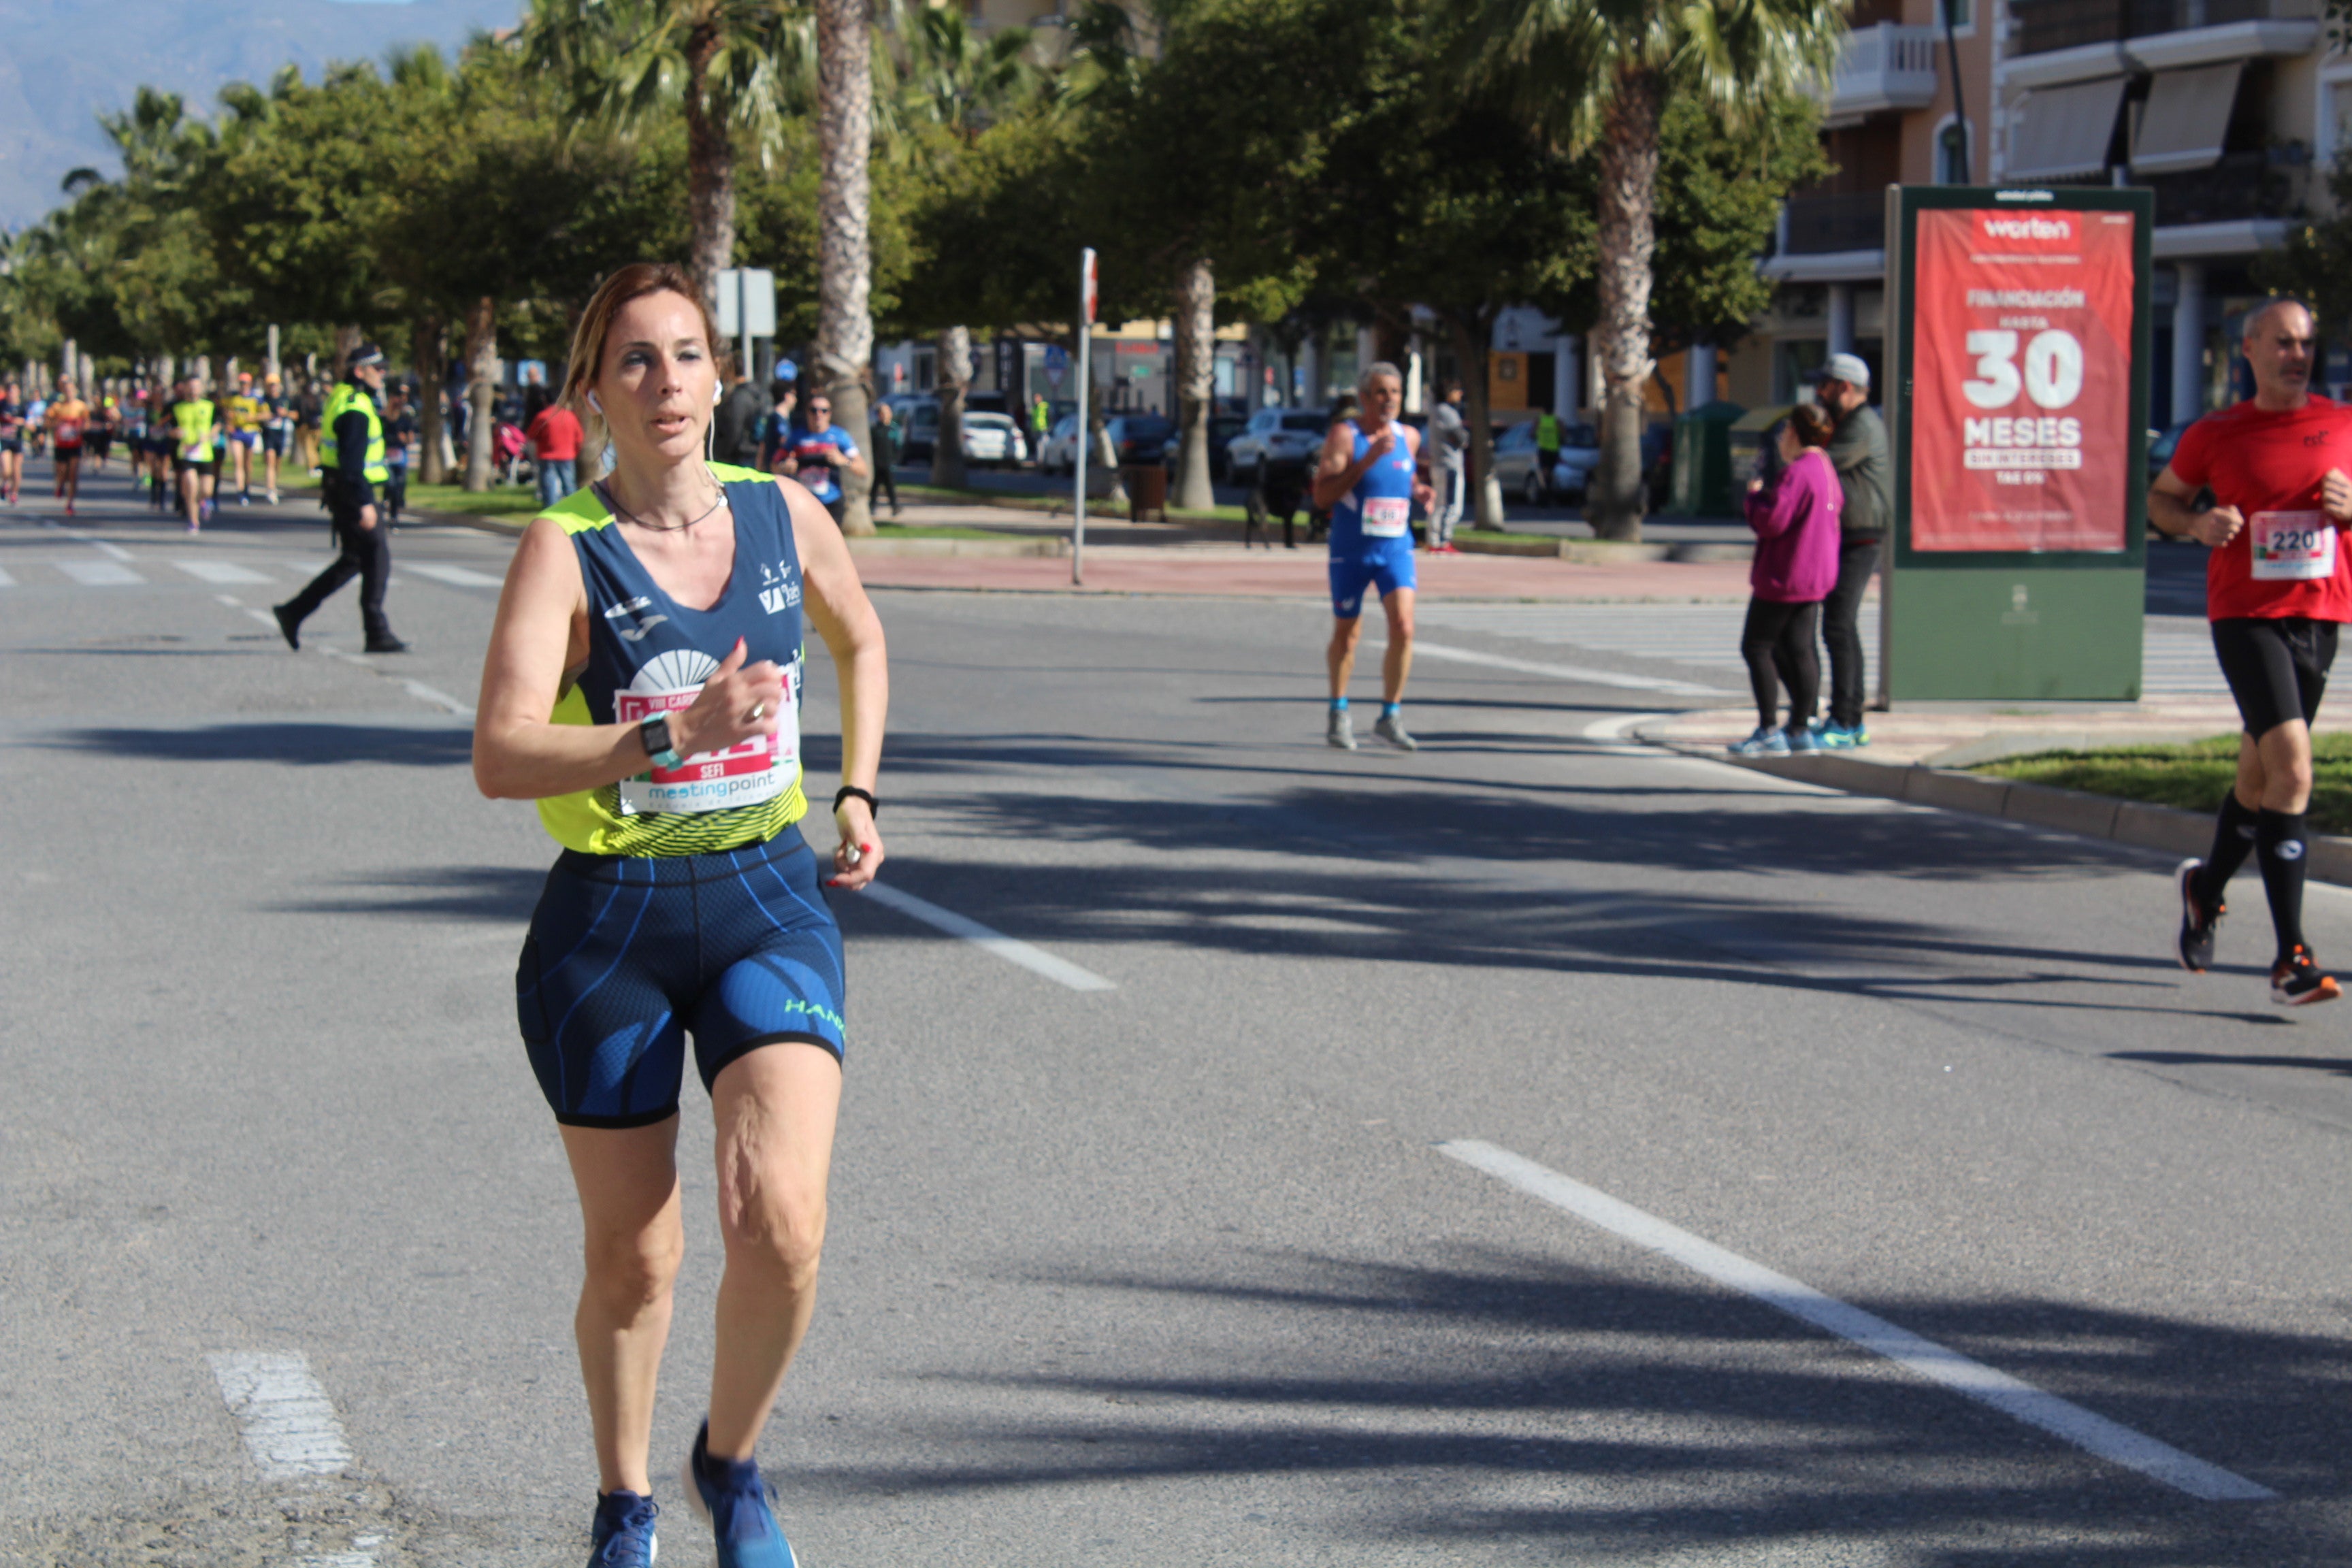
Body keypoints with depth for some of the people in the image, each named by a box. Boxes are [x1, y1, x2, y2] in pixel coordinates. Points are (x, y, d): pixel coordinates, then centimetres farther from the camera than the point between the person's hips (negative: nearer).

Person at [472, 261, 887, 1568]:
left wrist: (858, 796, 17)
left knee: (783, 1223, -17)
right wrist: (675, 737, -30)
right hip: (611, 921, -2)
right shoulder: (565, 550, -8)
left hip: (770, 898, 2)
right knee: (634, 1257, 9)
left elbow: (862, 639, 25)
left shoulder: (786, 516, 3)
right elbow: (500, 756, -20)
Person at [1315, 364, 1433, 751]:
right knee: (1347, 634, 9)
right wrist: (1367, 460, -27)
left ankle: (1390, 717, -3)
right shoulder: (1344, 435, -10)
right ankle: (1339, 714, 30)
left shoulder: (1409, 437, 6)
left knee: (1403, 627, -14)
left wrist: (1418, 491, 2)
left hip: (1397, 548, 3)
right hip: (1351, 550, -3)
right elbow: (1322, 494, -19)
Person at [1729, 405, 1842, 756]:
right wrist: (1768, 493, 14)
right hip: (1816, 577, 10)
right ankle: (1801, 729, 14)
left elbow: (1771, 521, -25)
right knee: (1799, 651, 13)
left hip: (1784, 576, -10)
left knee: (1756, 647, -3)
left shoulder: (1797, 472, -19)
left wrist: (1755, 495, -5)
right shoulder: (1827, 470, 13)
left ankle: (1770, 732, -6)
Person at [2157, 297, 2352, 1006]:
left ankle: (2206, 887, 45)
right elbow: (2160, 498, 14)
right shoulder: (2216, 434, 1)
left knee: (2261, 775, 16)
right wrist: (2198, 523, -7)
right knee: (2290, 767, -19)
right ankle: (2290, 957, -20)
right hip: (2245, 614, -4)